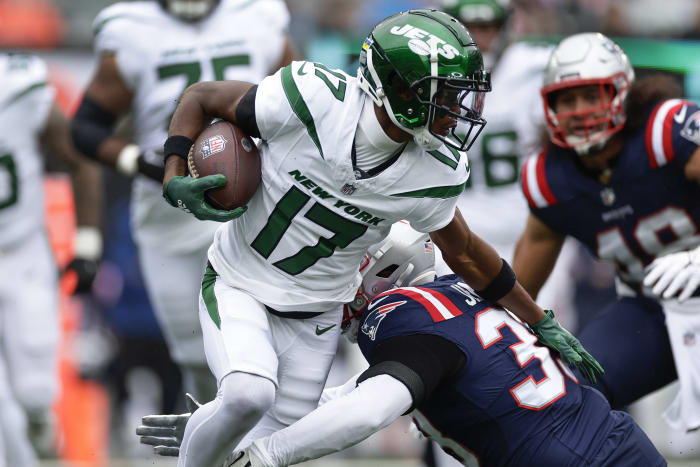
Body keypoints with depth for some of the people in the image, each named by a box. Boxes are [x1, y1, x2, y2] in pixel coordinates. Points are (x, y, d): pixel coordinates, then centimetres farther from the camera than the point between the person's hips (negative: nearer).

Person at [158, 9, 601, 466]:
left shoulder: (435, 172, -15)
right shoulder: (311, 98, -27)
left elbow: (465, 252, 4)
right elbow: (202, 98, -11)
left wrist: (542, 323, 10)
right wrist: (176, 180, -23)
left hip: (315, 316, 4)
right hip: (239, 286, -3)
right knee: (249, 394, -28)